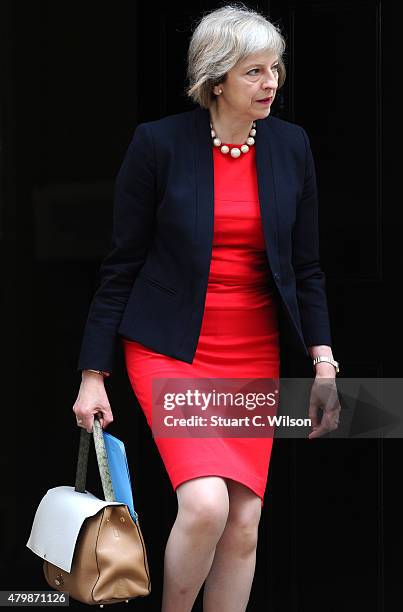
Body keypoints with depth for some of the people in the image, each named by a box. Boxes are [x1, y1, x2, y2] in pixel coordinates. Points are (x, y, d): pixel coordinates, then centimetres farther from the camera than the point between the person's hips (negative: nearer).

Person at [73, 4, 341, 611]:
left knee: (243, 526, 1)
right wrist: (94, 373, -5)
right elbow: (122, 264, -3)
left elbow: (306, 265, 9)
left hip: (254, 355, 4)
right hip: (169, 350, -4)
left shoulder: (290, 145, 2)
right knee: (205, 503, -21)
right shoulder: (159, 142, -9)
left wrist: (323, 361, -1)